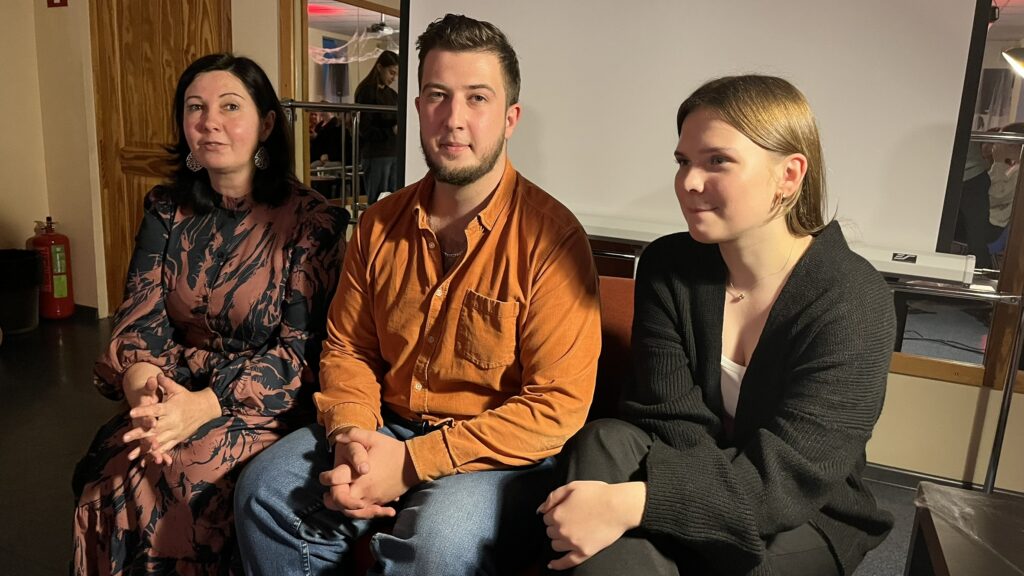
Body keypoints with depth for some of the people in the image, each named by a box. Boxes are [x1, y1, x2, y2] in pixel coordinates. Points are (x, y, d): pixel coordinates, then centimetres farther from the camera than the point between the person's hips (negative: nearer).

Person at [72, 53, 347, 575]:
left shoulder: (310, 220, -9)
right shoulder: (167, 209, 7)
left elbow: (300, 350, -12)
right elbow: (139, 315, 0)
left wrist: (206, 406, -25)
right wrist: (143, 390, -21)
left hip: (264, 403, -4)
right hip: (171, 392, 4)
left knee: (195, 479, -28)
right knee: (112, 470, -22)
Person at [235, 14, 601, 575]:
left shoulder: (550, 236, -16)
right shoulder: (380, 224, 4)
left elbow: (557, 406, -19)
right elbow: (347, 348, 10)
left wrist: (414, 463, -21)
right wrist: (350, 435, -11)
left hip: (503, 455, -5)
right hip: (388, 429, 6)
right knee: (265, 490, -8)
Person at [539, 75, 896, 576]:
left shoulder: (854, 304, -17)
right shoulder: (666, 267, -5)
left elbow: (787, 476, -25)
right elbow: (676, 427, -10)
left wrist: (627, 505, -36)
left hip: (805, 522, -2)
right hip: (692, 504, 3)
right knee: (603, 443, -25)